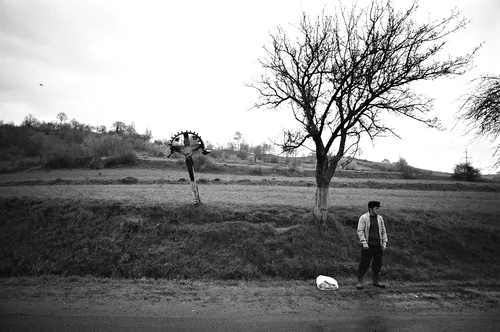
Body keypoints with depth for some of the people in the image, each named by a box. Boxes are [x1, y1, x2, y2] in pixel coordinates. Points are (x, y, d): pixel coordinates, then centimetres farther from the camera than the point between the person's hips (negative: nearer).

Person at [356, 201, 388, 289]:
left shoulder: (380, 218, 8)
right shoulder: (363, 218, -7)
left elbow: (383, 231, 14)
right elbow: (360, 231, -9)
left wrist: (384, 243, 7)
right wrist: (364, 243, -16)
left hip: (378, 245, 5)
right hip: (368, 245, -5)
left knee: (378, 263, 11)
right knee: (364, 263, -4)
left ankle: (376, 281, 28)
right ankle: (360, 282, 8)